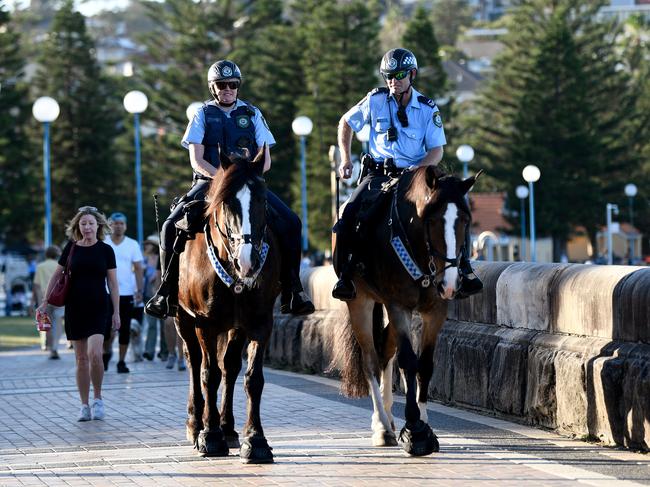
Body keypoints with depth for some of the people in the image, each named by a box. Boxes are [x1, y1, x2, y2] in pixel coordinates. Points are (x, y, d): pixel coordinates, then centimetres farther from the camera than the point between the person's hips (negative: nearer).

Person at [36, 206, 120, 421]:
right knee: (81, 359, 4)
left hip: (98, 307, -2)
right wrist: (45, 302, 8)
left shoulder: (105, 250, 0)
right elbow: (56, 276, 12)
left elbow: (113, 283, 3)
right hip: (75, 308, 2)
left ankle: (98, 399, -1)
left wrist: (116, 312, 0)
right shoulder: (71, 248, 4)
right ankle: (84, 406, 11)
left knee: (94, 353, -19)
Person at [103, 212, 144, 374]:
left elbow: (138, 268, 4)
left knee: (124, 329, 2)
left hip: (126, 293, 1)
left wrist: (139, 290, -5)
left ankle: (122, 361, 10)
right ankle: (107, 352, 23)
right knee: (106, 328, -4)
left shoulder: (133, 245, 6)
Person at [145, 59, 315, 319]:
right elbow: (197, 160, -2)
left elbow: (265, 160, 7)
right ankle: (168, 292, -10)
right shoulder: (203, 115, 7)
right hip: (209, 181, -1)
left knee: (290, 222, -19)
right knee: (172, 227, -23)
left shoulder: (252, 113, 11)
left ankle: (292, 292, -11)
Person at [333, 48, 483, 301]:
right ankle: (345, 276, -15)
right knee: (350, 214, -25)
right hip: (379, 172, 0)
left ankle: (464, 271, -12)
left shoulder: (428, 109, 2)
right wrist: (345, 160, 6)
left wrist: (418, 168, -19)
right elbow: (346, 123, 15)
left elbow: (437, 150, 1)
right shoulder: (376, 100, 1)